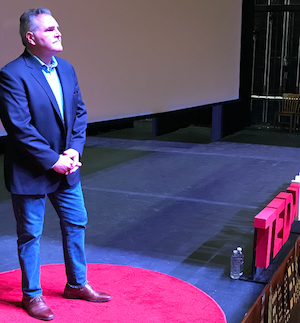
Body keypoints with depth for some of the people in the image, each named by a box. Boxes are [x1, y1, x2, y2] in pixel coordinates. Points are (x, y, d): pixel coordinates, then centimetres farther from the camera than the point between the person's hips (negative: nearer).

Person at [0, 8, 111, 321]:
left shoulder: (66, 69, 6)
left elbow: (79, 112, 7)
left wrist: (74, 149, -7)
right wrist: (53, 160, -19)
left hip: (66, 168, 7)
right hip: (30, 172, -7)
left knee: (76, 224, 16)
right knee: (30, 235, 9)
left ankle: (77, 284, 36)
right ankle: (31, 295, 28)